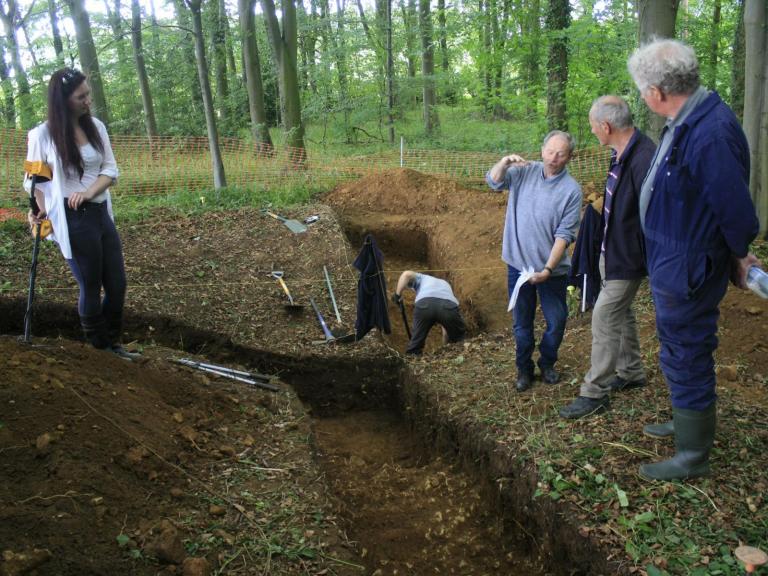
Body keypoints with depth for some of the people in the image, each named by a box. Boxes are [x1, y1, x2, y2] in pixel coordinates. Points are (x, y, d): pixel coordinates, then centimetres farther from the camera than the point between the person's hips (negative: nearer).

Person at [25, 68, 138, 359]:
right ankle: (100, 350, 21)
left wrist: (88, 192, -12)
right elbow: (35, 180, 1)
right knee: (91, 288, 4)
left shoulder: (96, 126, 5)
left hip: (101, 213, 5)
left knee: (117, 284, 8)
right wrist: (41, 211, -14)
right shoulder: (43, 134, -7)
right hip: (73, 220, -5)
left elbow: (110, 169, 5)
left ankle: (113, 343, 27)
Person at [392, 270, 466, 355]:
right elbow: (446, 328, 46)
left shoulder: (421, 278, 41)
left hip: (424, 304, -2)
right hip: (449, 305, 2)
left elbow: (406, 274, 13)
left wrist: (397, 295, 20)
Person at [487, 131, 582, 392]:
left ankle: (547, 364, 33)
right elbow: (494, 181, -7)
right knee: (522, 323, 13)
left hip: (552, 269, -1)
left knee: (556, 322, 9)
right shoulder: (525, 172, -1)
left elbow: (564, 235, -13)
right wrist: (505, 162, -27)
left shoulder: (571, 190, -10)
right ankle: (524, 369, 29)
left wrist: (548, 269, -21)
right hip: (518, 264, 2)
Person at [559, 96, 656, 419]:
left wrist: (648, 261, -21)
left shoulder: (643, 158, -26)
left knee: (605, 318, -4)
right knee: (621, 313, 21)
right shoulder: (621, 154, 5)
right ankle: (631, 372, 39)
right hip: (611, 250, 10)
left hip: (627, 256, -10)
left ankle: (594, 393, 7)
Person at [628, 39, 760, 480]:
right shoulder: (685, 123, 2)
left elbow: (736, 210, -24)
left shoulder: (712, 133, -29)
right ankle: (690, 422, 48)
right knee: (685, 354, 26)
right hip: (673, 266, 10)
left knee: (686, 359, 6)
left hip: (688, 273, -10)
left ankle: (694, 456, 25)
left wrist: (739, 255, -6)